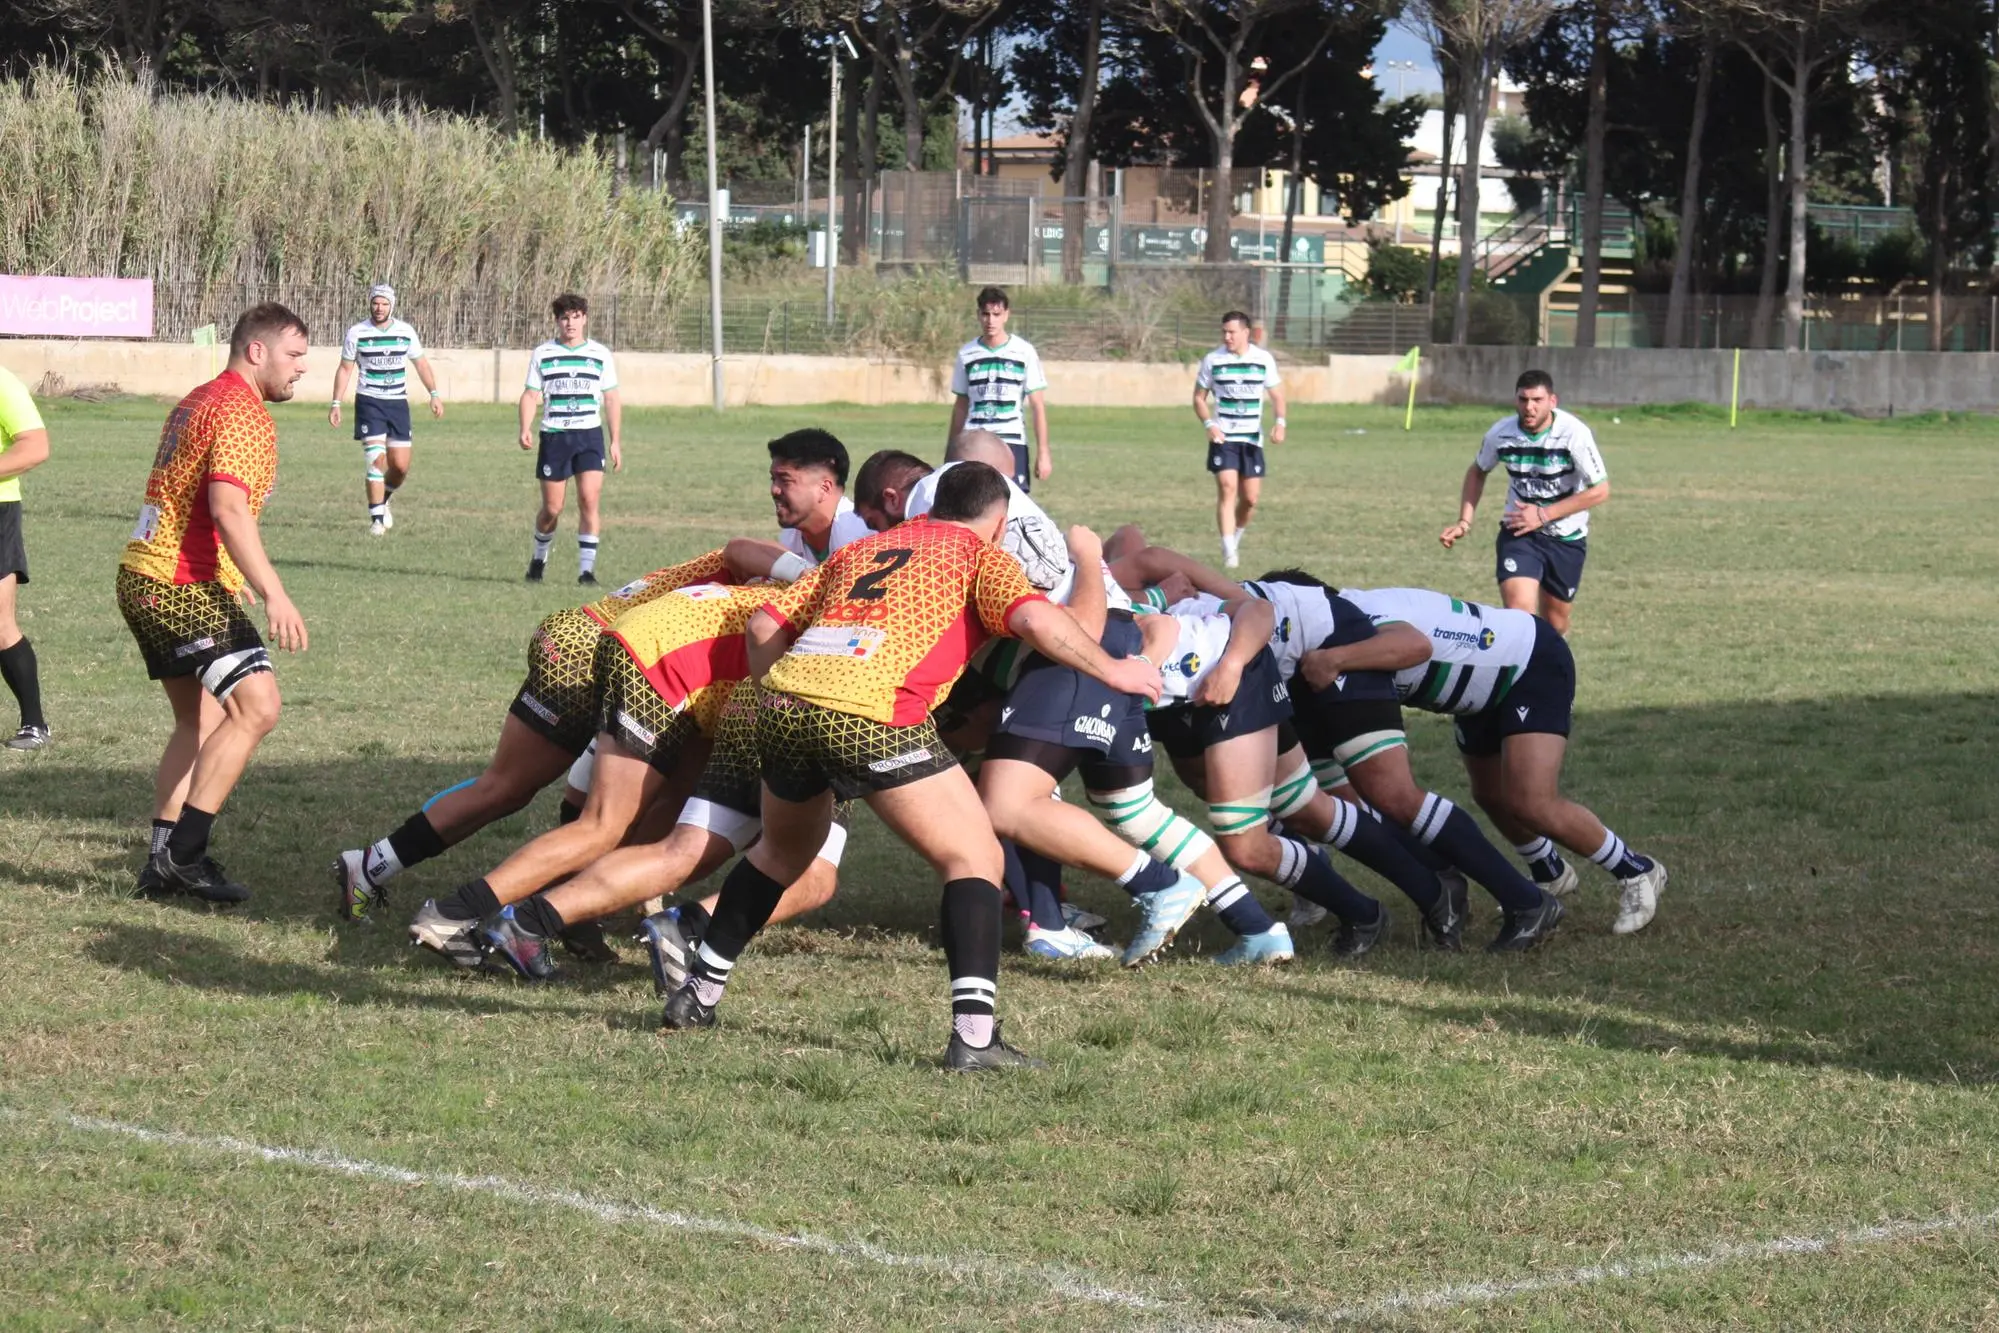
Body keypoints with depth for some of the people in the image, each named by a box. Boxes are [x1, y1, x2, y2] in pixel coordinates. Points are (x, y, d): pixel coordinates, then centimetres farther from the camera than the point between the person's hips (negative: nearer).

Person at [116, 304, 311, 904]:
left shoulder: (198, 402, 19)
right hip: (186, 588, -11)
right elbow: (228, 508, -25)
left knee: (199, 720, 16)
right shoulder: (243, 413, -13)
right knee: (256, 705, -15)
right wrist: (273, 594, -30)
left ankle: (166, 861, 14)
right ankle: (183, 852, -16)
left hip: (144, 578, 11)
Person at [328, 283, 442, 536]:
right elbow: (345, 369, 5)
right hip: (369, 402, -3)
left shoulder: (406, 332, 2)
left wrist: (434, 394, 4)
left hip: (398, 403, 3)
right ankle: (377, 517, -8)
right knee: (376, 460, -15)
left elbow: (421, 363, 13)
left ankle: (383, 499, 31)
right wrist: (336, 404, 0)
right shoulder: (356, 333, -3)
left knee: (400, 466, 1)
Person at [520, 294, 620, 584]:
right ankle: (539, 557, 27)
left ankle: (586, 568, -9)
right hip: (554, 437, 0)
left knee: (589, 500, -13)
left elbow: (611, 400, 10)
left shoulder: (601, 354, 6)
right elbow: (531, 395, 4)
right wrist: (525, 429, -12)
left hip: (590, 435, 0)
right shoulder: (542, 354, 4)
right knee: (552, 508, 2)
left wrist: (615, 442, 6)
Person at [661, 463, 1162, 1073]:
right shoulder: (980, 557, 14)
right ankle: (974, 1033, -13)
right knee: (975, 859, 2)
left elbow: (765, 625, 26)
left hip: (782, 701, 6)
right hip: (870, 713, -6)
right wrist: (1110, 669, 6)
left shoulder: (860, 549, 31)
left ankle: (697, 994, 38)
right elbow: (1034, 618, -5)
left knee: (783, 851, 32)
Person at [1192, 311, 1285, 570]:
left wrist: (1279, 422, -9)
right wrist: (1209, 424, -12)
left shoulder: (1264, 360, 2)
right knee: (1227, 488, -17)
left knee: (1251, 497, 3)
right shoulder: (1212, 361, -1)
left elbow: (1277, 395, 9)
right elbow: (1199, 398, 6)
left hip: (1252, 438, 2)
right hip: (1223, 438, -2)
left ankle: (1236, 537, 30)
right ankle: (1229, 551, -19)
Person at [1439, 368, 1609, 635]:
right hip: (1518, 533, 0)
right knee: (1518, 611, -21)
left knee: (1554, 623, 13)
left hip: (1567, 538, 0)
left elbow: (1600, 490, -17)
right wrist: (1465, 521, -3)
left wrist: (1543, 515, -20)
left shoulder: (1574, 433, -22)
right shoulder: (1501, 433, -13)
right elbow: (1477, 472, 9)